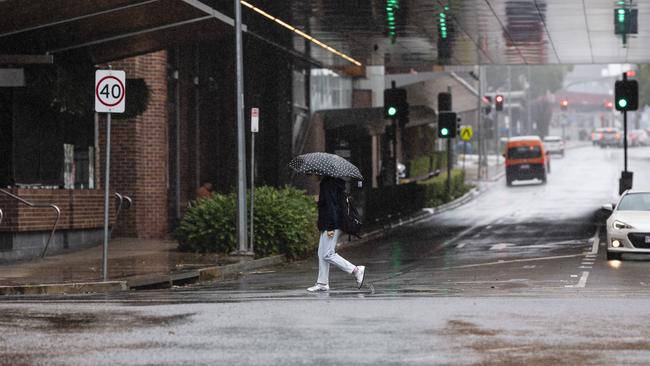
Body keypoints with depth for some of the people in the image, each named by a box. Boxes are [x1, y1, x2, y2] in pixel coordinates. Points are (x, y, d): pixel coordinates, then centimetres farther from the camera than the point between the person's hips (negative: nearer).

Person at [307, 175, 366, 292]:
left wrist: (331, 228, -24)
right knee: (322, 254, 12)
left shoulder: (327, 184, -16)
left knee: (327, 254, -10)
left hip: (332, 225, -11)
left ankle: (357, 270, -7)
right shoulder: (330, 182, 16)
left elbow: (331, 206, -22)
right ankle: (322, 283, 15)